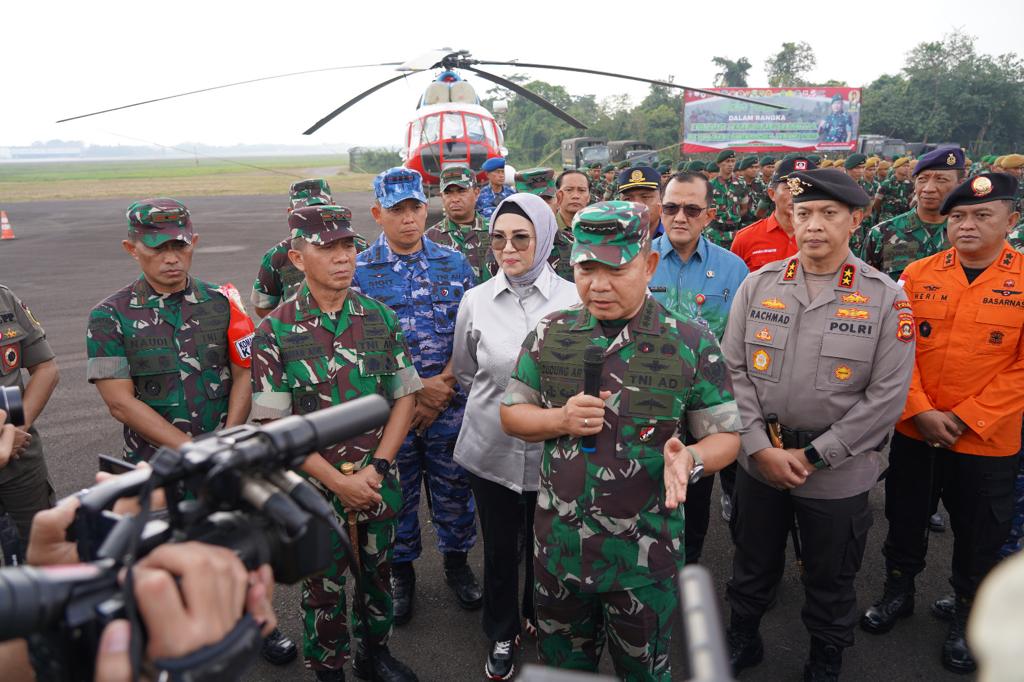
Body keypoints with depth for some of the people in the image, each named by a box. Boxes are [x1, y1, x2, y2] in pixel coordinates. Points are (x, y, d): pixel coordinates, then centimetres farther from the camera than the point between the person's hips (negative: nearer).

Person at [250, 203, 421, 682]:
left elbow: (404, 397, 0)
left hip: (378, 479, 3)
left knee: (377, 570, 20)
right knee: (324, 583, 14)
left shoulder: (381, 318, -3)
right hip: (315, 482, -3)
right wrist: (338, 480, -16)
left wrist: (376, 468, -10)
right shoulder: (275, 332, -12)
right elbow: (274, 425, -12)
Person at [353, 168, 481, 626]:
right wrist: (416, 389, -14)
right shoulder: (359, 271, -4)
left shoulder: (455, 264, 2)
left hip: (450, 406, 2)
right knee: (396, 495, 13)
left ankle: (457, 562, 37)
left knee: (454, 490, 14)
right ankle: (401, 572, 35)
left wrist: (443, 385, -11)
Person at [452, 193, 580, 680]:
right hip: (491, 449, 1)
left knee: (544, 544, 18)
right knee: (499, 548, 15)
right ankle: (502, 636, 39)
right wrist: (498, 405, 9)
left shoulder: (572, 301, -9)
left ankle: (539, 620, 47)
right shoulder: (475, 301, -2)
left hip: (552, 450, -1)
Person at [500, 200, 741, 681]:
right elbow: (511, 415, 4)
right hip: (558, 545, 3)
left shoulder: (691, 344, -10)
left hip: (644, 553, -2)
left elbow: (725, 436, -4)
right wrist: (561, 419, -16)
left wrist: (690, 459, -26)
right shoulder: (549, 334, -3)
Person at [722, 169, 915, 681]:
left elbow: (886, 395, -11)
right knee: (752, 564, 20)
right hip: (758, 461, 2)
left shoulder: (886, 298, -8)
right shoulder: (758, 285, -2)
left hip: (839, 474, -1)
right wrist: (761, 447, -11)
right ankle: (742, 640, 45)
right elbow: (734, 370, -3)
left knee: (830, 580, 17)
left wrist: (812, 456, -13)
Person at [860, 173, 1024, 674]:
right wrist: (920, 411, -13)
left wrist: (966, 417, -15)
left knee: (978, 535, 14)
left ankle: (966, 614, 37)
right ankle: (898, 589, 40)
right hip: (913, 431, 2)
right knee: (905, 517, 18)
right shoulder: (918, 275, -2)